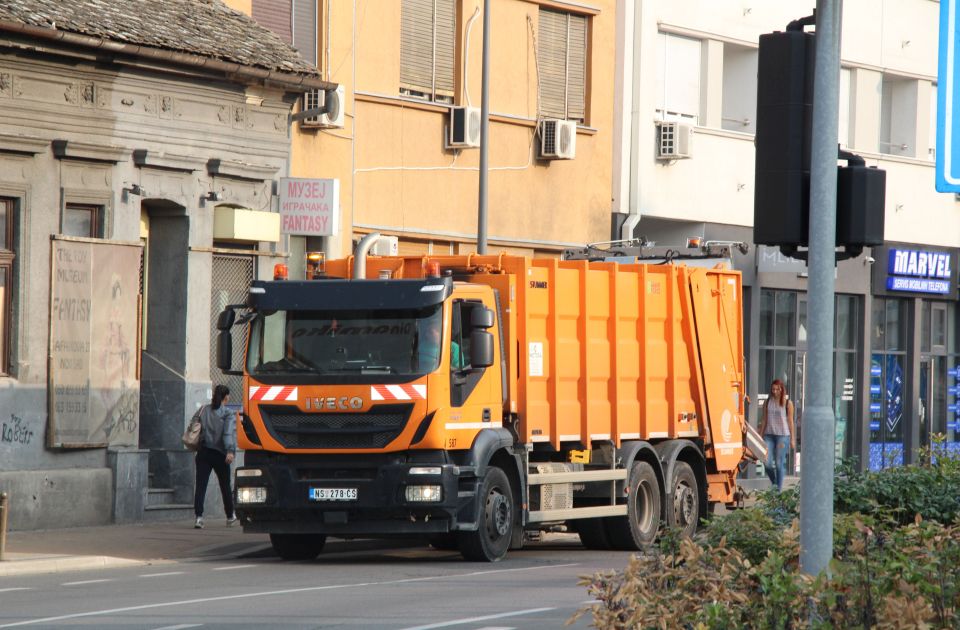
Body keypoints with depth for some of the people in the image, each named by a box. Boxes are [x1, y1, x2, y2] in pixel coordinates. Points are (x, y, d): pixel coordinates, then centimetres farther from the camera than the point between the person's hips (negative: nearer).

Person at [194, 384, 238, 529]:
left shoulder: (203, 411, 7)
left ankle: (199, 517, -20)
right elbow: (229, 433, -17)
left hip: (203, 452, 2)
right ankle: (230, 516, 30)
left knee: (200, 486, -4)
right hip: (219, 454, -2)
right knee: (225, 486, 15)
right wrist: (230, 451, -26)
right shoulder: (228, 414, -4)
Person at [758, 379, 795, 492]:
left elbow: (790, 421, 2)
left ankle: (779, 488, 5)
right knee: (767, 462, -5)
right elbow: (764, 420, 12)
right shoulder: (768, 402, 9)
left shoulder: (788, 403, 1)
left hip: (782, 435, -3)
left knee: (779, 463, -3)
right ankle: (774, 482, 19)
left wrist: (792, 439, 0)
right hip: (769, 435, 3)